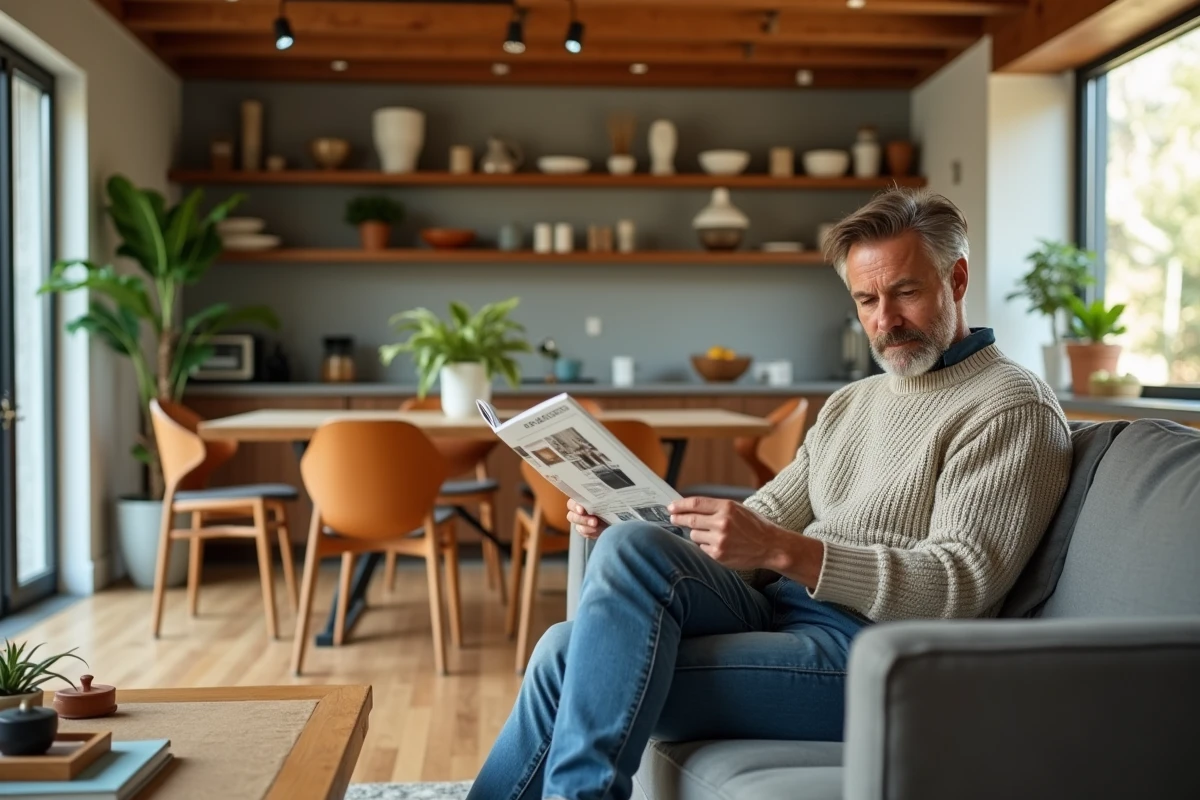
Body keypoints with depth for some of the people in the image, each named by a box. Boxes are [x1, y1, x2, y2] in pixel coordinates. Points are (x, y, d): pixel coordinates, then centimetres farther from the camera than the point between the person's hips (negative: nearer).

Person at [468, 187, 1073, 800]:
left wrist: (782, 550, -26)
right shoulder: (849, 405, 22)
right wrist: (628, 521, -1)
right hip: (772, 610, 8)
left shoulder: (1014, 409, -4)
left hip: (868, 656, -7)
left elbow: (961, 585, -15)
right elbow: (765, 520, 17)